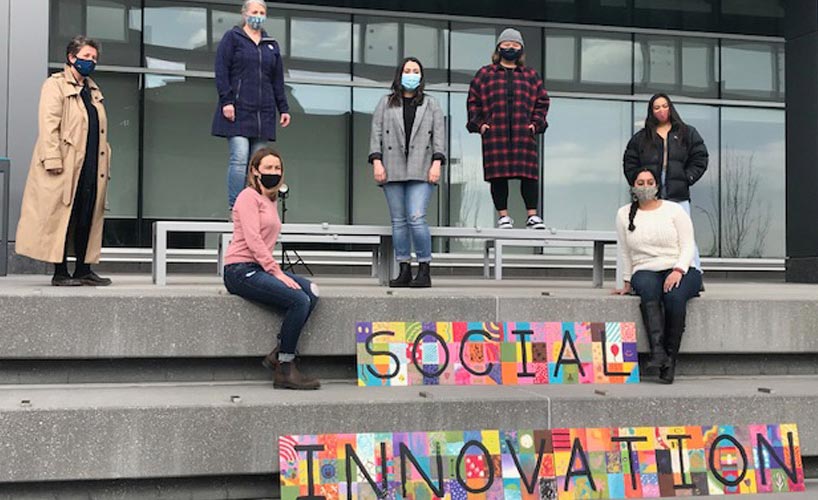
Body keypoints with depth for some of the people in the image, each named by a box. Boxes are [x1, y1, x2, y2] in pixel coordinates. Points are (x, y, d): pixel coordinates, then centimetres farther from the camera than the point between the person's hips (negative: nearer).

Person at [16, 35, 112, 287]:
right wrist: (53, 161, -18)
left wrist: (104, 164, 11)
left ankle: (83, 269, 13)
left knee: (88, 218, 6)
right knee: (63, 217, -2)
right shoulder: (56, 85, 0)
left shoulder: (93, 90, 21)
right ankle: (60, 272, 4)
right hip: (67, 167, -6)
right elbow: (49, 125, -9)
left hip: (91, 169, 6)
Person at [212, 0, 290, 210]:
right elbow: (221, 72, -3)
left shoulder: (272, 45, 19)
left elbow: (278, 81, 20)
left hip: (263, 112, 5)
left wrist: (283, 108, 12)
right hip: (238, 110, -4)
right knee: (239, 158, -13)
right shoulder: (232, 38, 5)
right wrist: (226, 101, -13)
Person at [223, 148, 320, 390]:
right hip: (241, 269, -8)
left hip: (260, 268, 8)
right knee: (299, 301, -22)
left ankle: (278, 354, -12)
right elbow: (253, 240, -15)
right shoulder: (249, 196, -4)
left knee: (311, 292, -12)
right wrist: (277, 273, -19)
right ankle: (284, 370, -13)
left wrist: (276, 271, 4)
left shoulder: (271, 201, 23)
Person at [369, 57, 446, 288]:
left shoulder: (430, 104, 14)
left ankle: (424, 270, -6)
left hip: (420, 173, -2)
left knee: (416, 219, -14)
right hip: (393, 171, 2)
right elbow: (376, 133, 9)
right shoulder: (386, 103, 14)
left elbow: (439, 135, 7)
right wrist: (377, 161, -3)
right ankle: (404, 270, 8)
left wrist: (436, 163, -5)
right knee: (398, 221, 2)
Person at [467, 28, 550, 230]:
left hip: (523, 133, 1)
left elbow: (542, 100, 18)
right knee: (498, 175, -2)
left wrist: (536, 123, 5)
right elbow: (473, 100, 12)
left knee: (529, 174, -5)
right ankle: (503, 215, 7)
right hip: (494, 133, -1)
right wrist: (479, 123, 1)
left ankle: (532, 215, 2)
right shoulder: (485, 74, 14)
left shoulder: (531, 75, 18)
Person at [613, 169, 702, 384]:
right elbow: (625, 253, 17)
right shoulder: (624, 214, 13)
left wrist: (678, 271, -17)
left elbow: (688, 246, -1)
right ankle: (657, 350, -48)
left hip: (681, 270, -1)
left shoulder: (674, 210, 6)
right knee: (647, 288, -36)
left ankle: (670, 358, -28)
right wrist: (628, 283, 15)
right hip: (645, 271, 1)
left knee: (674, 296, -35)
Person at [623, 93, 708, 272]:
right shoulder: (640, 138, 14)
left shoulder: (688, 133, 13)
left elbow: (700, 159, 8)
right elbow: (629, 164, 12)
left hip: (679, 197, -1)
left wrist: (685, 179, -3)